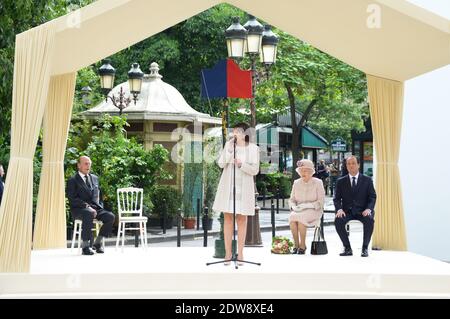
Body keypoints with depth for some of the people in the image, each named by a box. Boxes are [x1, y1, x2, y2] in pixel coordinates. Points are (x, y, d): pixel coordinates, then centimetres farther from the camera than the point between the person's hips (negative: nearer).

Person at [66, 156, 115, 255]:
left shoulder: (94, 178, 21)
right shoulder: (72, 181, 2)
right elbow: (72, 200, -9)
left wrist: (100, 208, 5)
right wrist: (87, 206, -21)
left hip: (96, 208, 6)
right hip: (79, 210, -6)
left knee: (110, 216, -22)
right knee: (89, 214, -40)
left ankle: (98, 242, -6)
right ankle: (85, 245, -31)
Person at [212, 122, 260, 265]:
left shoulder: (253, 148, -3)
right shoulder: (229, 144, 3)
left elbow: (255, 170, -6)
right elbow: (221, 164, -4)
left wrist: (241, 164, -22)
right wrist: (229, 150, -15)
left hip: (244, 187, -2)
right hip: (228, 186, 2)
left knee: (242, 219, 1)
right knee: (227, 217, 2)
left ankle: (240, 253, 7)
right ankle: (228, 253, 8)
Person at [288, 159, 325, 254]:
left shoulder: (317, 183, -1)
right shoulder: (296, 183, 11)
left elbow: (321, 201, -6)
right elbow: (292, 199, 14)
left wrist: (307, 205, -19)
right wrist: (294, 206, -10)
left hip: (314, 210, -3)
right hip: (298, 210, 4)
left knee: (301, 217, -34)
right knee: (292, 217, -30)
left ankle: (302, 245, -22)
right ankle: (296, 245, -21)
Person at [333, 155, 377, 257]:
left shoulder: (367, 180, 8)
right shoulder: (341, 181, 10)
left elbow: (372, 196, 3)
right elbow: (337, 198, 5)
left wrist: (368, 209, -17)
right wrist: (339, 209, -16)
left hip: (362, 211, -1)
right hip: (347, 211, 1)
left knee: (369, 219, -35)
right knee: (338, 220, -31)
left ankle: (365, 248, -19)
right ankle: (347, 248, -15)